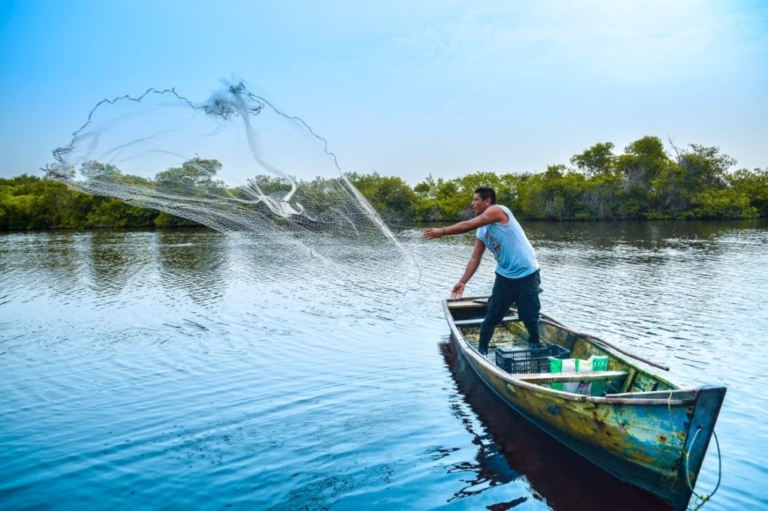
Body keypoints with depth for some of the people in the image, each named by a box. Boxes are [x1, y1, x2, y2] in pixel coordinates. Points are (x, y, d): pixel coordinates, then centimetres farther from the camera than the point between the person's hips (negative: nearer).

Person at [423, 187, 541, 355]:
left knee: (530, 316, 3)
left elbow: (468, 226, -23)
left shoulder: (497, 210, -15)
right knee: (492, 316, 6)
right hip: (505, 275, 7)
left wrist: (441, 232, -18)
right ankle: (482, 351, 17)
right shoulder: (482, 232, 7)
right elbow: (475, 258, 6)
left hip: (526, 274, -7)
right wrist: (463, 282, -1)